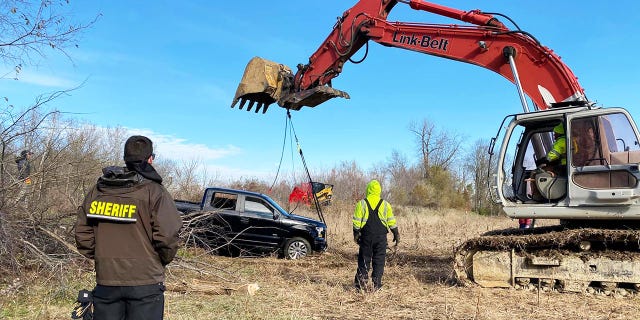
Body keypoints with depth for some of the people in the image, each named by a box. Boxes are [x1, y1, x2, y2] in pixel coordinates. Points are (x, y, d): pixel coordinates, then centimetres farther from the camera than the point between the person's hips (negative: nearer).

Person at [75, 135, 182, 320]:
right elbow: (167, 236, -16)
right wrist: (163, 260, 4)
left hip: (105, 281, 5)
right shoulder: (154, 192, -11)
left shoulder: (97, 190, 4)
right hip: (145, 282, -4)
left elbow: (82, 233, 6)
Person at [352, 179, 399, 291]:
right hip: (381, 236, 0)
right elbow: (392, 221, 5)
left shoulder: (361, 204, -2)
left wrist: (356, 234, 6)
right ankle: (376, 284, 7)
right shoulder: (385, 204, 1)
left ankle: (362, 282, 5)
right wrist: (396, 235, 12)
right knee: (379, 259, 6)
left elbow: (357, 221, -3)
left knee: (364, 258, 8)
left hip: (366, 236, 0)